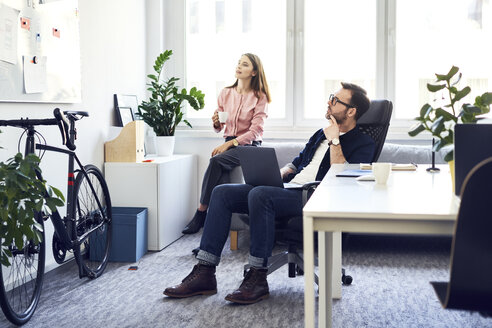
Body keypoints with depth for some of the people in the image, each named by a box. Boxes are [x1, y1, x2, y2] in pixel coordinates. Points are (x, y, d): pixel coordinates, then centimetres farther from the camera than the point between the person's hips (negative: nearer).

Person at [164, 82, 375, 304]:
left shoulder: (363, 143, 1)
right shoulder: (321, 134, 26)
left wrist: (335, 141, -12)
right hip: (287, 188, 9)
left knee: (259, 195, -35)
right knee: (222, 192, -8)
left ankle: (258, 278, -27)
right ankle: (204, 273, -12)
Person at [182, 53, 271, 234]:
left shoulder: (259, 97, -1)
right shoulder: (226, 93, 12)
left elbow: (256, 131, -10)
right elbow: (219, 128, 18)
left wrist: (230, 143, -19)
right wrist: (216, 122, -7)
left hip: (249, 145, -4)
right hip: (229, 144, 4)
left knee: (216, 160, -32)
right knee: (222, 181, -28)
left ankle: (200, 213, -27)